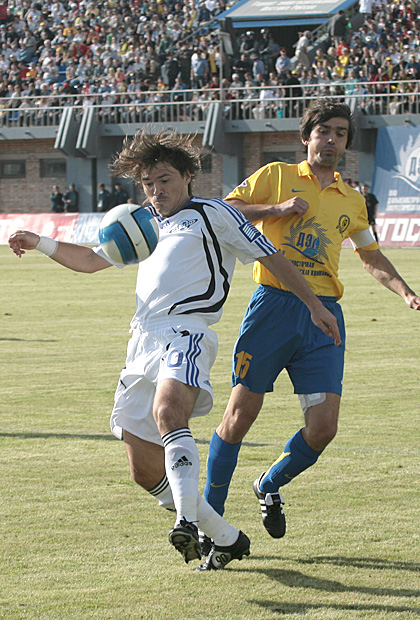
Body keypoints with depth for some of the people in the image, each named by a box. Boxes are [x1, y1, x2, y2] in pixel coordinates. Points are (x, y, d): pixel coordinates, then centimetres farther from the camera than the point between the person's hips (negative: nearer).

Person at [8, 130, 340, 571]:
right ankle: (227, 539, 12)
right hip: (142, 344, 7)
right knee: (144, 470, 1)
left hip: (185, 332, -7)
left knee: (167, 413, -37)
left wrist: (316, 307, 7)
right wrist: (40, 244, 21)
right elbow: (92, 260, 36)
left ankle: (188, 520, -50)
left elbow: (271, 257, 10)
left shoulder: (213, 215, 10)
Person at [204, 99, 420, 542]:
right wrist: (278, 210, -8)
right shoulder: (276, 176, 7)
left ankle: (271, 485, 22)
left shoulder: (351, 202, 18)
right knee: (239, 417, -5)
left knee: (323, 428, -7)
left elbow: (372, 258, 29)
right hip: (273, 305, -3)